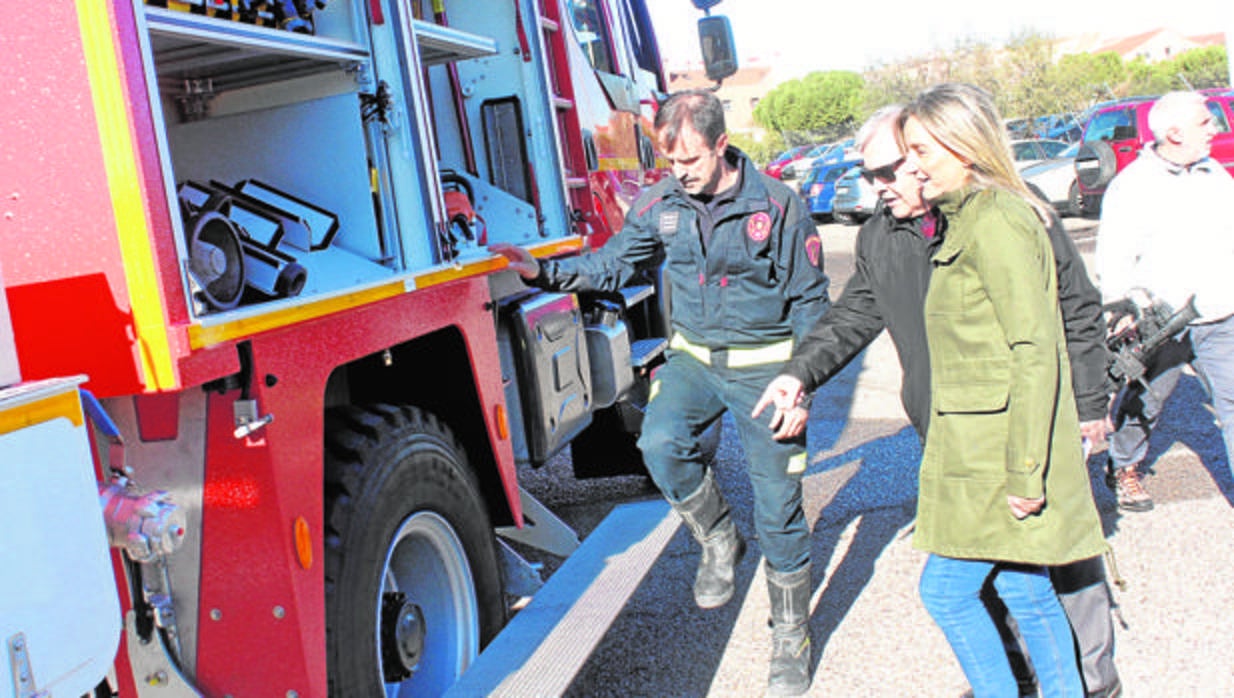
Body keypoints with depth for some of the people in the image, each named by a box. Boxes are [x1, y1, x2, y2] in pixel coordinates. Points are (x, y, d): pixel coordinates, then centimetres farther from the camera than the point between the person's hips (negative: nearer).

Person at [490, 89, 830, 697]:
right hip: (694, 355, 3)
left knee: (778, 511, 2)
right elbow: (614, 263, 9)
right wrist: (545, 272, -7)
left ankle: (790, 641, 21)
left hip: (764, 366, -3)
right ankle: (718, 540, 3)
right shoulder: (660, 203, -1)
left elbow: (809, 304, -6)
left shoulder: (780, 208, -12)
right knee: (660, 442, -27)